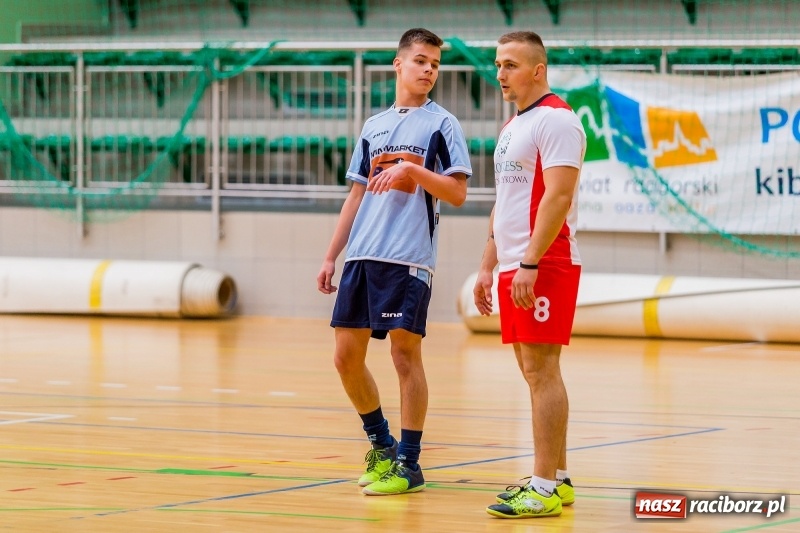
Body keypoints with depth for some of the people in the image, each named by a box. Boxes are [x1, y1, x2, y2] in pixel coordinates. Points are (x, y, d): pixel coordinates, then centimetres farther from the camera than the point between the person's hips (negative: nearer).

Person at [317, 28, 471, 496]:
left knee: (406, 353, -6)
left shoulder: (442, 124, 2)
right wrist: (331, 256, 16)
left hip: (409, 259, -6)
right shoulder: (374, 127, 17)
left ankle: (409, 464, 1)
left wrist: (412, 171, -19)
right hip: (362, 256, 6)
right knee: (347, 355, 5)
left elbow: (457, 194, -5)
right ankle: (381, 445, 23)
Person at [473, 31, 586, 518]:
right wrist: (489, 266, 21)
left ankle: (545, 489, -10)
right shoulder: (512, 127, 20)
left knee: (541, 370, -10)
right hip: (514, 267, 10)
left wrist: (529, 264, -24)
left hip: (544, 267, -10)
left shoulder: (555, 120, -10)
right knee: (537, 373, 10)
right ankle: (558, 480, 15)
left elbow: (558, 196, -19)